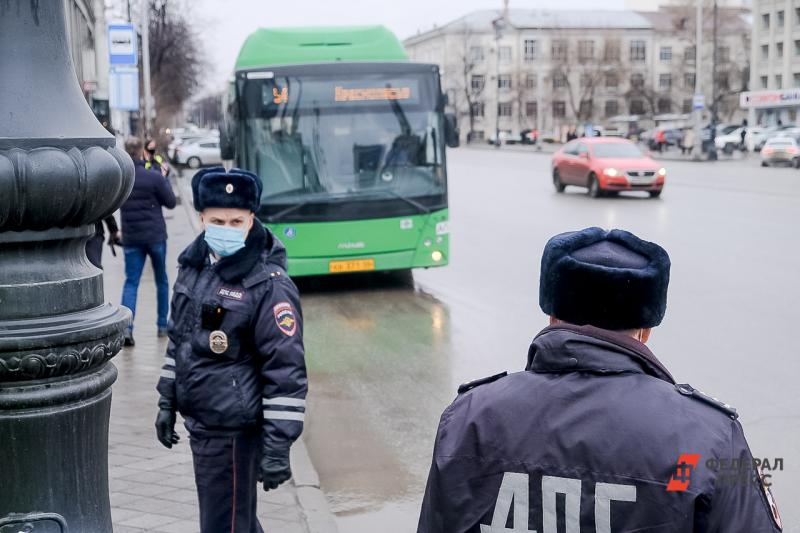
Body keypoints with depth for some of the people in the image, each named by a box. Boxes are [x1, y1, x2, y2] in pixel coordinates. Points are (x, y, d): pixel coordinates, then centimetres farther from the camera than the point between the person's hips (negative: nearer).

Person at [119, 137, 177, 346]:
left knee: (131, 282, 3)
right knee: (161, 280, 15)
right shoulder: (154, 177, -13)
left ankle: (126, 327, -14)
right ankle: (163, 325, 21)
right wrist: (165, 180, 7)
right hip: (155, 236, -2)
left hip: (130, 237, 2)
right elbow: (171, 202, -3)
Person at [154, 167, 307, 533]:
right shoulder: (193, 265, 6)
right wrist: (167, 402, 19)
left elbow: (286, 371, -19)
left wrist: (278, 447, -20)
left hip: (233, 430, -7)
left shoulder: (269, 285, -18)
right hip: (198, 420, 8)